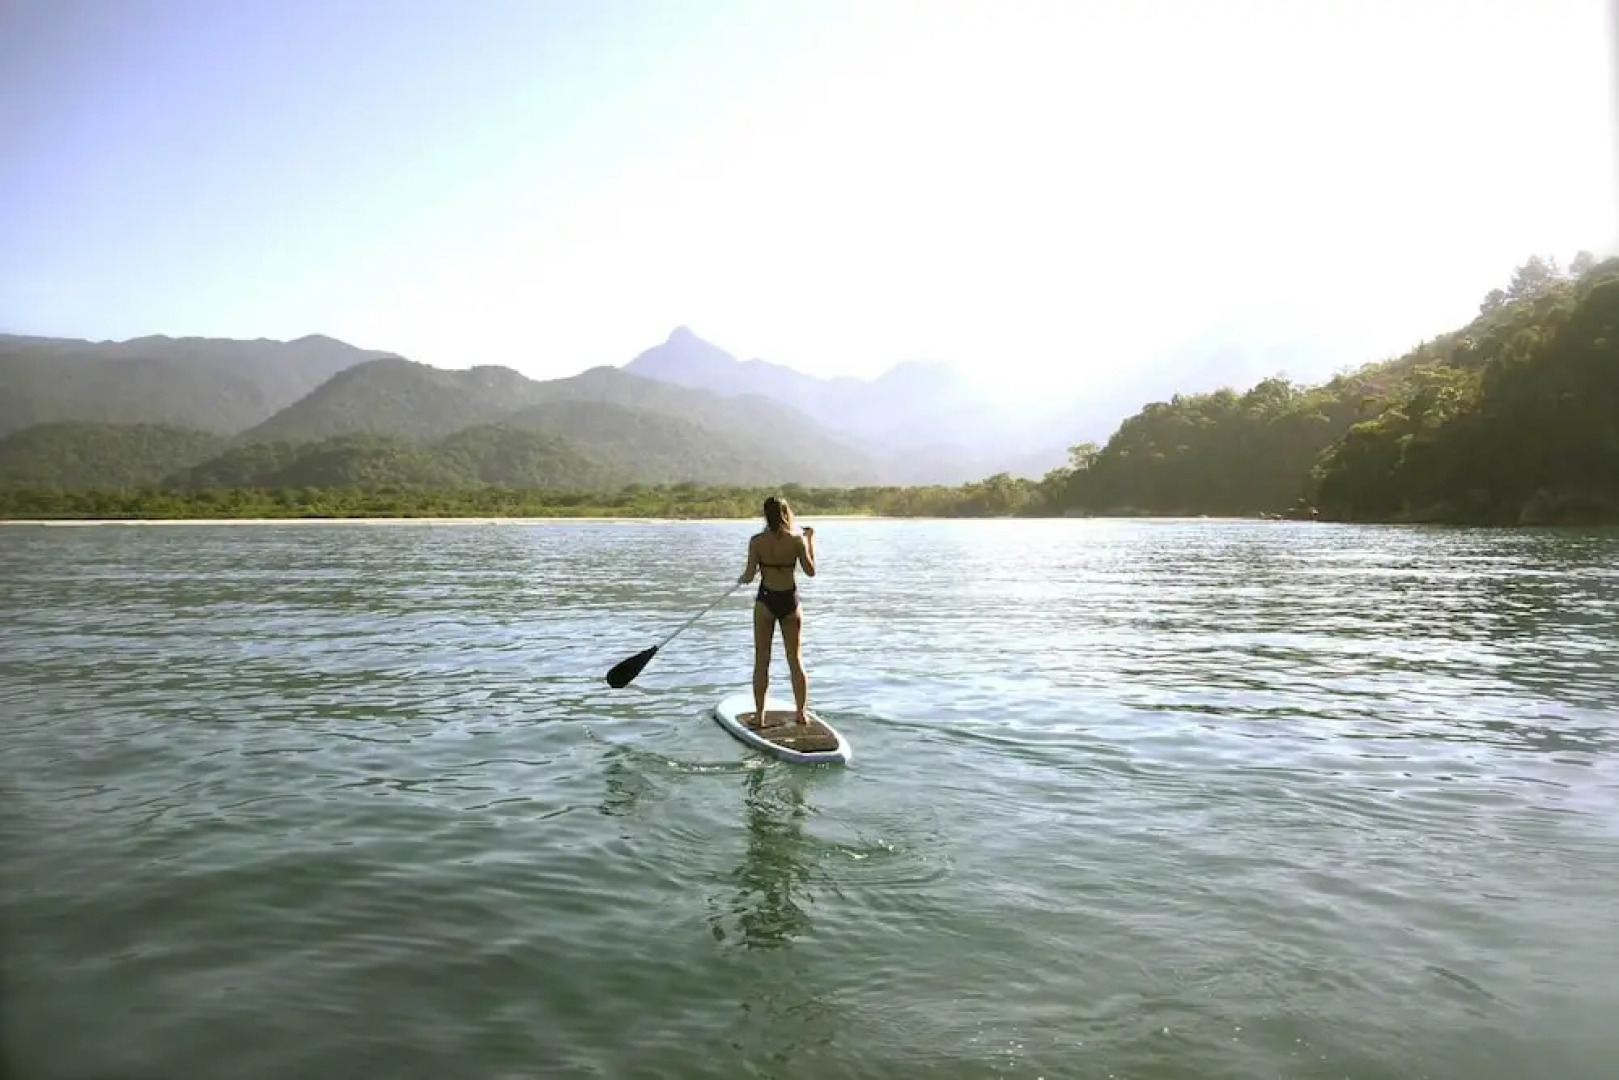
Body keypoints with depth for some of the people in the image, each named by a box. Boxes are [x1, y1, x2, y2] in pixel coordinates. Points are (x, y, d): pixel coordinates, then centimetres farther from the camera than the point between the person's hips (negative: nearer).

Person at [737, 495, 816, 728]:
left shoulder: (757, 541, -10)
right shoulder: (797, 540, -7)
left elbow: (749, 576, -10)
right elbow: (811, 571, 2)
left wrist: (741, 579, 13)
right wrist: (810, 540, 12)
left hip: (766, 601, -1)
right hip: (790, 602, 2)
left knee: (762, 661, 8)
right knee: (795, 660, 11)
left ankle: (759, 715, 10)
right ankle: (801, 714, 15)